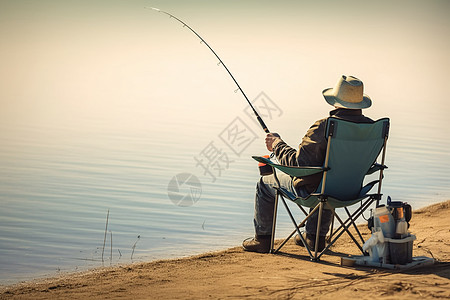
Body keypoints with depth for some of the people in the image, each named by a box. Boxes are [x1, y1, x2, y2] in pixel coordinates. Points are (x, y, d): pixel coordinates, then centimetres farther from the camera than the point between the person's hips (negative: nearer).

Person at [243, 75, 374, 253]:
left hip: (312, 190, -6)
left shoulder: (323, 128, -27)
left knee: (265, 183, 20)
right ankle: (316, 237, 41)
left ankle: (263, 239, 29)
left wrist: (277, 144, -7)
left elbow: (298, 162, -24)